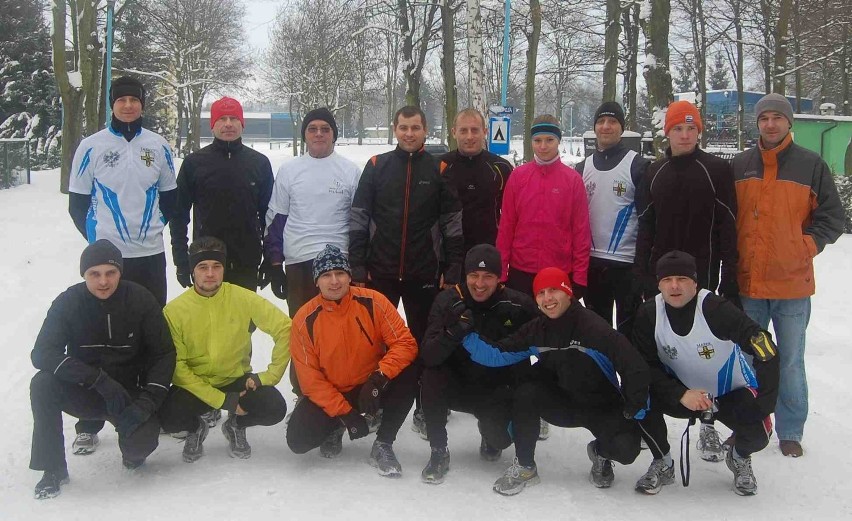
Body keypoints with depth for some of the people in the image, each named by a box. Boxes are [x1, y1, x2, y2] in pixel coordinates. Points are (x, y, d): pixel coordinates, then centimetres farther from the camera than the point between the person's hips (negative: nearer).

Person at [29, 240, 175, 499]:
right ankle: (53, 469, -12)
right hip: (84, 392, 1)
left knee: (141, 444, -27)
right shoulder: (69, 302, -12)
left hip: (128, 392, -1)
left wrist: (147, 402, -21)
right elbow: (42, 354, -21)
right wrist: (99, 379, -31)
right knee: (43, 384, -28)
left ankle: (133, 449, 13)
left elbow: (164, 353, -7)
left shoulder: (141, 300, -12)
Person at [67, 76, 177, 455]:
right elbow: (78, 202, 3)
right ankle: (89, 425, 7)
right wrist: (96, 237, -1)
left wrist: (153, 225, 7)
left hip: (150, 256, 2)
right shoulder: (92, 147, -1)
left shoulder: (158, 147, 5)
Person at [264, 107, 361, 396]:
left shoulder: (350, 171, 4)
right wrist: (274, 264, 5)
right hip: (298, 264, 2)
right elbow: (275, 219, 9)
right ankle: (303, 394, 18)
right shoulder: (288, 170, 7)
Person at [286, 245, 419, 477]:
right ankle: (335, 429, 16)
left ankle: (383, 446, -11)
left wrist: (379, 377, -32)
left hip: (373, 388, 0)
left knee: (408, 374, -28)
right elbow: (310, 378, -11)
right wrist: (345, 413, -18)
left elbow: (405, 343, -16)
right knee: (298, 440, -21)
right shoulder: (305, 320, -14)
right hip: (329, 395, 0)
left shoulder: (373, 302, -15)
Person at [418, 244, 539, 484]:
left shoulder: (519, 304, -14)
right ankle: (438, 453, -9)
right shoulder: (448, 301, -14)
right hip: (458, 386, 0)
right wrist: (453, 332, -42)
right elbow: (428, 357, -22)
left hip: (500, 392, 0)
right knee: (431, 378, -28)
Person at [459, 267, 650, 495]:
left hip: (603, 407, -3)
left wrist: (634, 408, -27)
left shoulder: (595, 327, -24)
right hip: (562, 403, 3)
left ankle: (601, 453, 12)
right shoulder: (536, 330, -7)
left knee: (626, 448, -28)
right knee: (526, 393, -25)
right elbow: (498, 355, -9)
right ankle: (525, 467, -7)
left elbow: (634, 366, -27)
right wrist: (467, 336, -22)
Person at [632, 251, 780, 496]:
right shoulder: (649, 314, -16)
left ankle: (739, 459, 12)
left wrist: (763, 405, -29)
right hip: (682, 394, 2)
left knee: (757, 432, -29)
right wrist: (681, 395, -28)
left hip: (732, 393, -2)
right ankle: (662, 464, 1)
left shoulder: (716, 309, -27)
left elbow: (765, 350, -25)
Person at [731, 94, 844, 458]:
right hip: (747, 282, 2)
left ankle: (790, 432, 20)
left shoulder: (811, 165, -1)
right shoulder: (739, 166, 6)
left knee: (790, 362, 7)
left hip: (793, 283, -2)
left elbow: (833, 218, 2)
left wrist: (805, 247, -7)